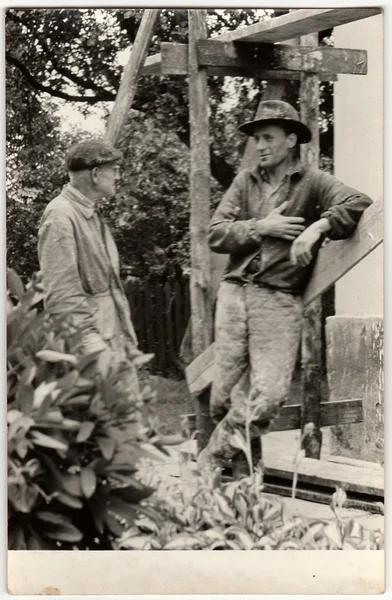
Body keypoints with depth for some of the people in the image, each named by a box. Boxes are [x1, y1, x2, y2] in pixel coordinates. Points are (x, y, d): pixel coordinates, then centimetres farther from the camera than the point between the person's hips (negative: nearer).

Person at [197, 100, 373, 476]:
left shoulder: (312, 182, 3)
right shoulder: (245, 182, 13)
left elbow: (358, 204, -11)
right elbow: (215, 235, 5)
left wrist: (317, 227, -22)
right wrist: (261, 228, -7)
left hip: (280, 302, -3)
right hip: (234, 292, 3)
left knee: (268, 397, -13)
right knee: (226, 393, 2)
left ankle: (213, 458, 4)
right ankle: (243, 471, 19)